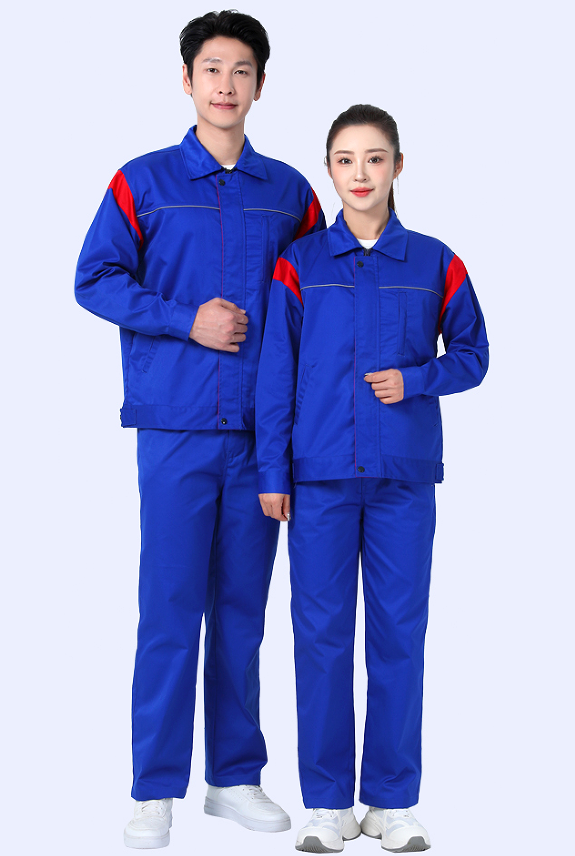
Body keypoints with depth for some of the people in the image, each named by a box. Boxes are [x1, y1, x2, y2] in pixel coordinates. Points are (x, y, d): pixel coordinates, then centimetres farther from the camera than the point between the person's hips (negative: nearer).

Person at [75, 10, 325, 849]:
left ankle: (236, 776, 20)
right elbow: (94, 279, 0)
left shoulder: (289, 192, 11)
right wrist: (186, 322, -10)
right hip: (175, 426, -2)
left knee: (243, 607, 9)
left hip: (263, 429, 3)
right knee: (169, 607, -2)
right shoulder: (144, 181, 4)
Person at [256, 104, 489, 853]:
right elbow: (277, 372, 2)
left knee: (400, 632, 5)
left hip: (405, 478, 1)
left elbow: (472, 355, 9)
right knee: (321, 632, 3)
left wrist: (415, 380, -10)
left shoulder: (434, 264, 4)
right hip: (319, 476, 0)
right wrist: (272, 473, -1)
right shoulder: (299, 264, 2)